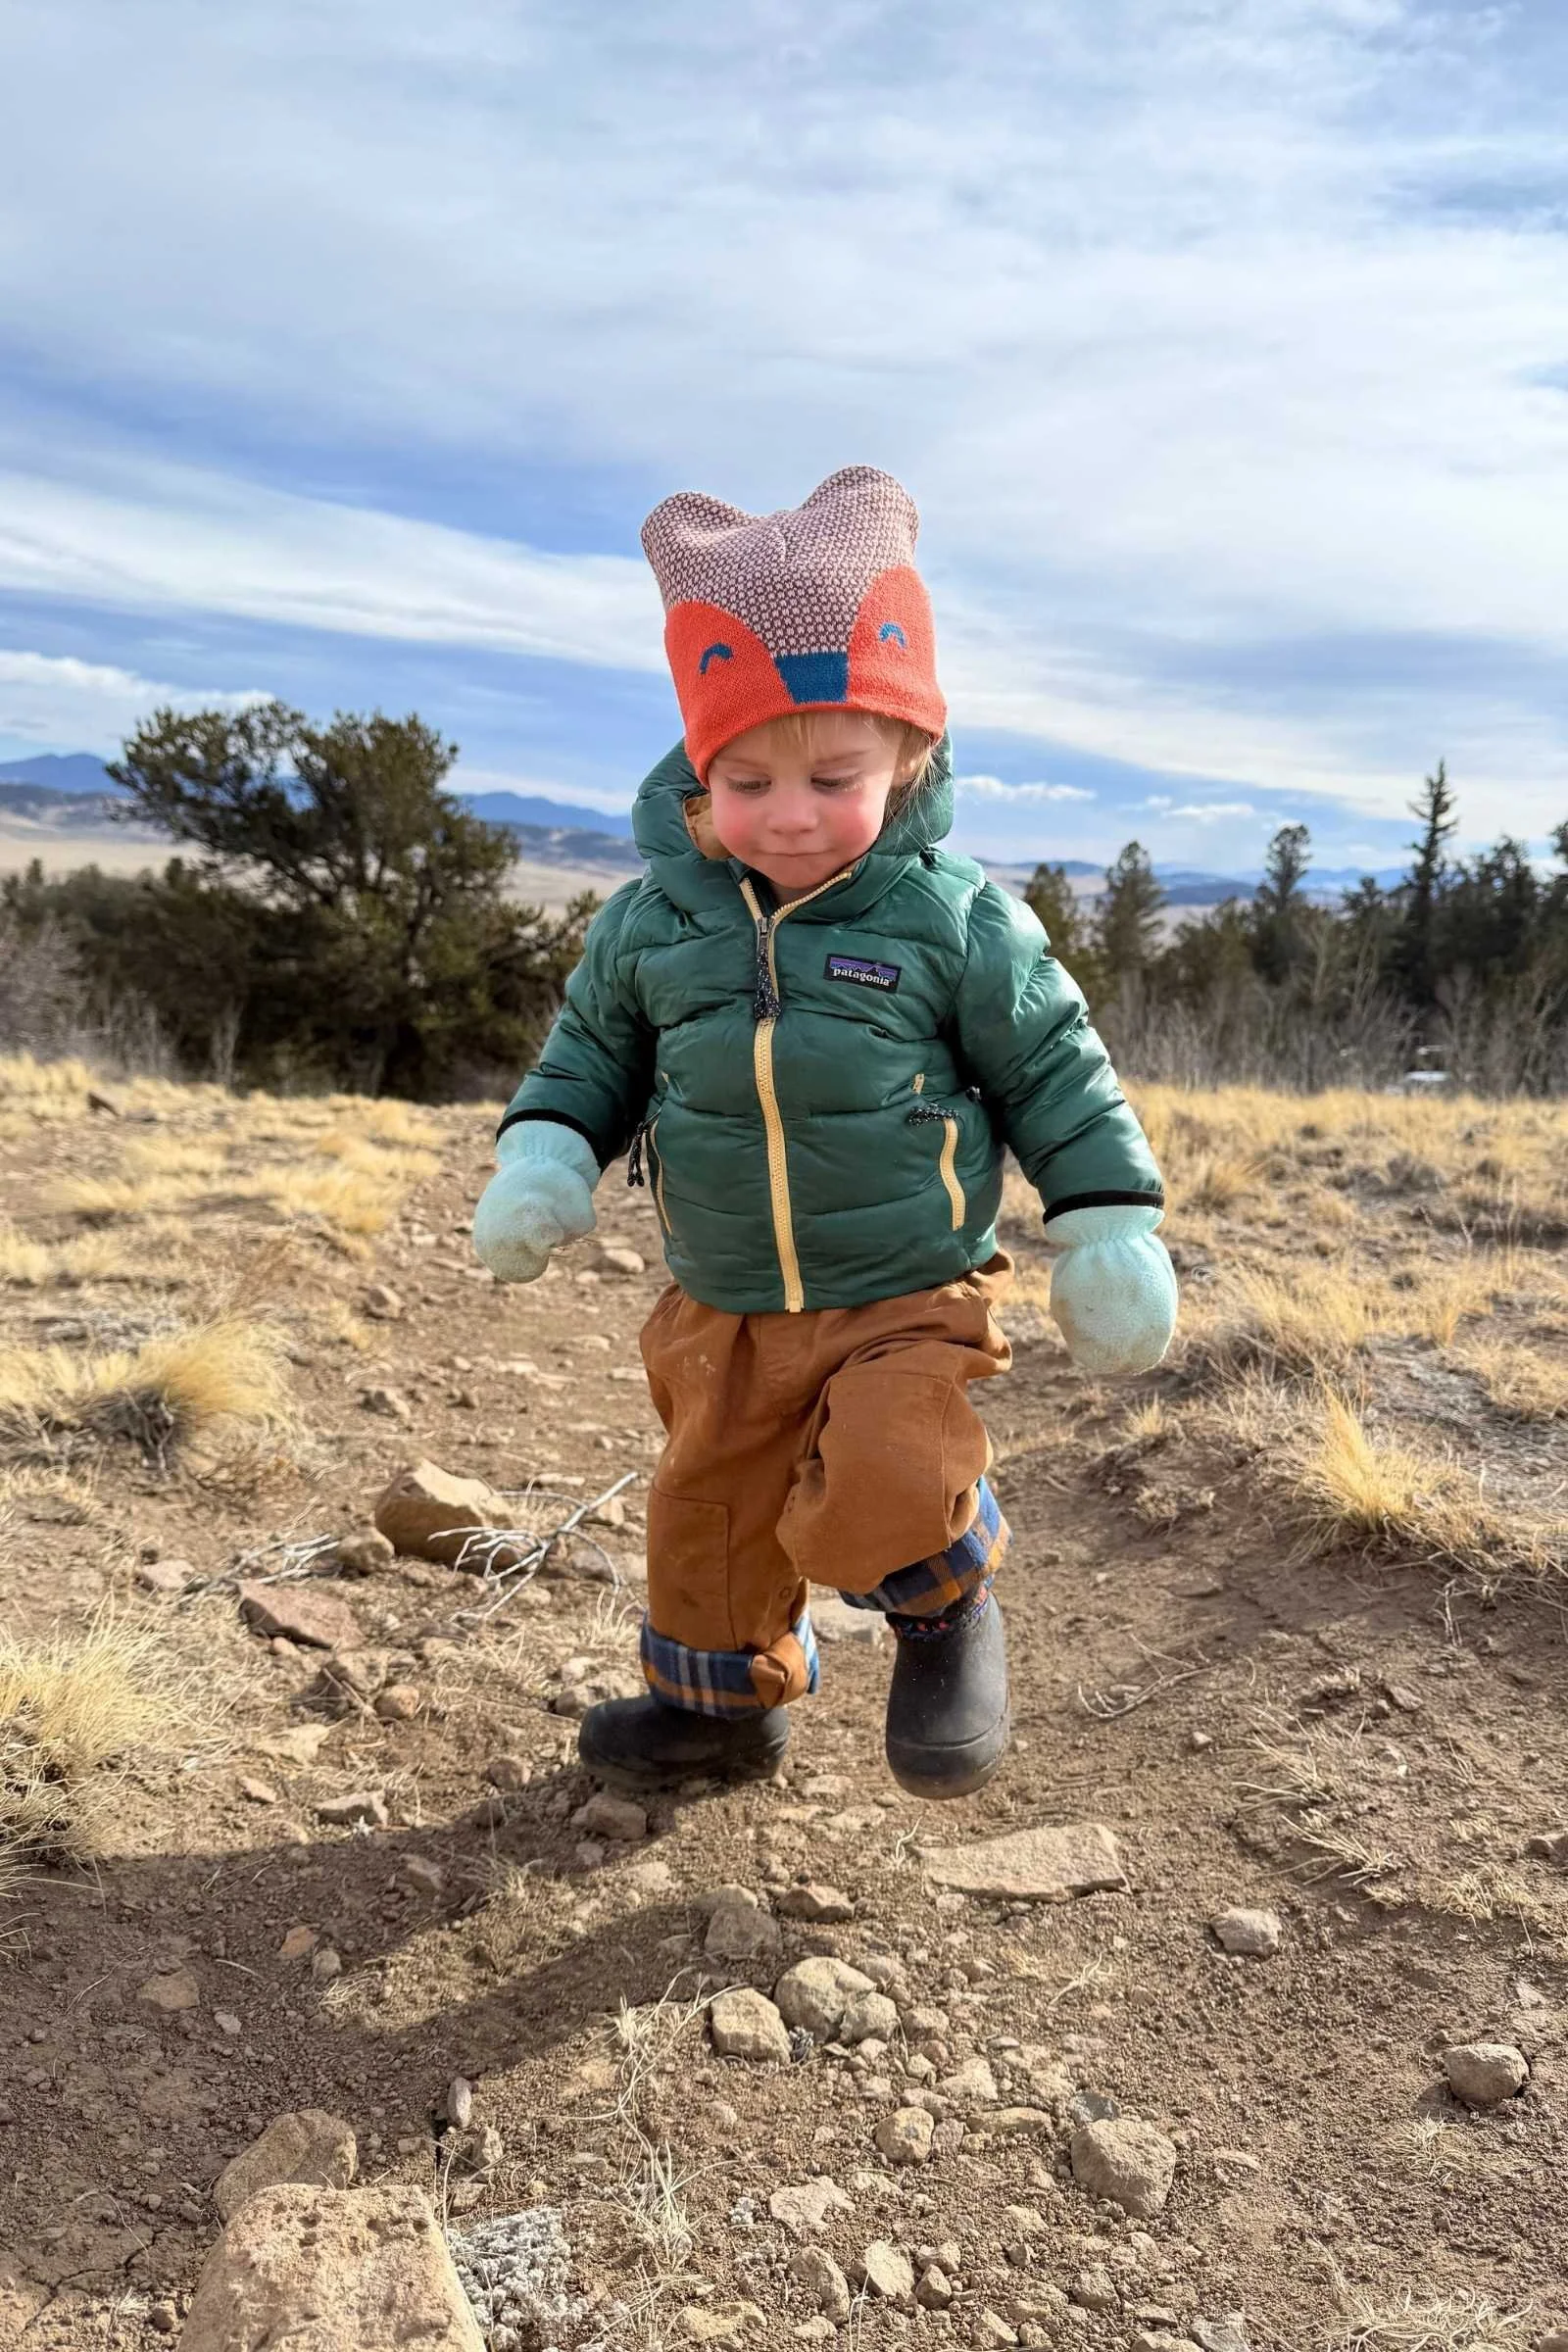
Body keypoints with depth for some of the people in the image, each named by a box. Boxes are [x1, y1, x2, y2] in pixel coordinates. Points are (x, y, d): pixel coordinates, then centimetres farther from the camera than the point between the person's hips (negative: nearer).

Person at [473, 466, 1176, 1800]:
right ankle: (723, 1701, 47)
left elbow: (1056, 1072, -4)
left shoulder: (955, 921, -13)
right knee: (713, 1508, 18)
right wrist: (543, 1153, -7)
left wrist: (1110, 1232, -6)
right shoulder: (655, 920, -5)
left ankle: (948, 1604, 13)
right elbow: (593, 1047, 10)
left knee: (878, 1503, -24)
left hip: (908, 1303, -4)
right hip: (725, 1316, 4)